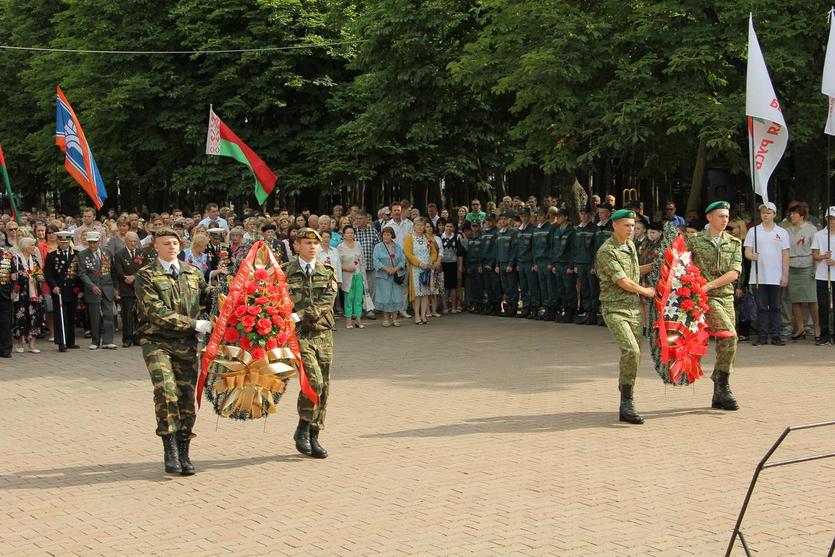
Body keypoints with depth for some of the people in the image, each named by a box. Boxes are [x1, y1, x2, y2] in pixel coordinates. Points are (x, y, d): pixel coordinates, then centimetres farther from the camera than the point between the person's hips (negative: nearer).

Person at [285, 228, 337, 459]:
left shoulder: (328, 272, 7)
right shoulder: (286, 272, 3)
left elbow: (326, 302, -7)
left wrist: (300, 315, -19)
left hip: (323, 333, 4)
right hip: (298, 334, -4)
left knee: (323, 387, 4)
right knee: (313, 380, -20)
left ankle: (313, 437, 15)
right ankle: (303, 429, -2)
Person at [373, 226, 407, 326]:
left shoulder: (397, 247, 12)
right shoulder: (378, 247, 3)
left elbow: (403, 260, 5)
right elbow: (376, 261, -7)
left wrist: (395, 269, -11)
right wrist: (386, 269, -17)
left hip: (396, 275, 2)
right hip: (383, 276, -2)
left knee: (396, 296, 0)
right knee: (385, 296, -4)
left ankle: (394, 318, 6)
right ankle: (386, 318, 4)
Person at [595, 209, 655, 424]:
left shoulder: (631, 246, 15)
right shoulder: (606, 251, -12)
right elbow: (623, 282, -13)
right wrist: (645, 291, 0)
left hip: (634, 308, 8)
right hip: (615, 308, -8)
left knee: (632, 355, 6)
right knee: (631, 351, -23)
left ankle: (625, 405, 16)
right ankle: (627, 404, -20)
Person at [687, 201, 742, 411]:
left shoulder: (734, 244, 10)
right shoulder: (694, 241, 2)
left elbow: (735, 272, -2)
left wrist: (710, 284, -13)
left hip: (726, 297, 4)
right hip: (705, 298, -4)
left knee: (724, 345, 3)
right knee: (729, 335, -20)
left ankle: (719, 396, 11)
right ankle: (723, 385, -11)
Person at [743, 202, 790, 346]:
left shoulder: (782, 232, 7)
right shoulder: (754, 231, 7)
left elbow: (785, 256, 6)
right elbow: (747, 252, 3)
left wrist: (785, 275, -1)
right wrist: (751, 256, -21)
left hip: (776, 277, 0)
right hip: (759, 277, 0)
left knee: (775, 307, 3)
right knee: (762, 307, 3)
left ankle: (776, 336, 6)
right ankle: (762, 336, 7)